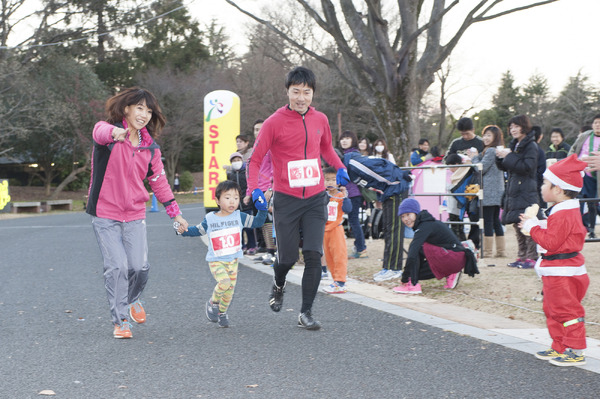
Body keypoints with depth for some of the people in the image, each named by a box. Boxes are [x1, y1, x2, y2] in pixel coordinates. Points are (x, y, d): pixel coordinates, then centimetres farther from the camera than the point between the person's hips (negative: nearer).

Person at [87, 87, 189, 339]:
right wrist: (114, 132, -59)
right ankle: (120, 320, 3)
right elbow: (101, 132, -35)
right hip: (105, 215, -3)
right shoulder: (107, 132, -8)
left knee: (139, 266, -6)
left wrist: (175, 212, 15)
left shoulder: (150, 148, 7)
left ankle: (133, 299, 27)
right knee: (117, 267, -12)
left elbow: (159, 182, 16)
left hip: (135, 216, 4)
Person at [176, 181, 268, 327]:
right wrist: (184, 230, -3)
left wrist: (262, 210, -5)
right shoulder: (210, 219, -1)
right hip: (216, 261, -3)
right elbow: (198, 230, 11)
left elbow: (257, 222, 8)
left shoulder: (240, 217, 2)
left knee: (230, 288, 3)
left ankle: (222, 312, 25)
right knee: (224, 282, -24)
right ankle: (213, 303, 3)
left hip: (233, 260, 3)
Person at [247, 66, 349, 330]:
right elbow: (255, 159, -3)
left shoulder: (320, 120, 5)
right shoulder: (274, 123, -7)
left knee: (314, 255, -8)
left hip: (315, 199, 3)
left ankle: (306, 313, 2)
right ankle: (278, 285, 38)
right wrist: (254, 188, -19)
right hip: (286, 199, -3)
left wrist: (339, 167, 6)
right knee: (288, 257, 2)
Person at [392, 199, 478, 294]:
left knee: (417, 248, -17)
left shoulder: (425, 227, -17)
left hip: (456, 257, -10)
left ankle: (412, 285, -19)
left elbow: (412, 255, -24)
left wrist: (405, 278, -21)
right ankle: (450, 274, 10)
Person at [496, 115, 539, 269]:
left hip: (526, 192, -8)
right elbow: (506, 168, 20)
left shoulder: (531, 146, -8)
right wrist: (500, 157, 1)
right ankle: (522, 256, 16)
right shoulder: (514, 145, 16)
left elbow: (527, 167, -20)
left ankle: (531, 257, -6)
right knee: (517, 226, 10)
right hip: (513, 191, 8)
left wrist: (509, 156, -17)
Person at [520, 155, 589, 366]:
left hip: (562, 272, -11)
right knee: (552, 309, 18)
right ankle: (559, 347, 26)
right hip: (557, 270, 11)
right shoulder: (568, 211, 12)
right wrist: (536, 225, 9)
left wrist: (533, 227, -17)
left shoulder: (562, 215, -23)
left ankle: (576, 352, -1)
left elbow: (551, 242, -26)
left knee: (566, 310, -6)